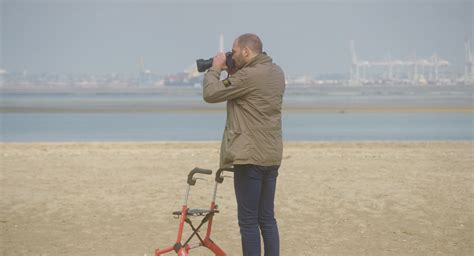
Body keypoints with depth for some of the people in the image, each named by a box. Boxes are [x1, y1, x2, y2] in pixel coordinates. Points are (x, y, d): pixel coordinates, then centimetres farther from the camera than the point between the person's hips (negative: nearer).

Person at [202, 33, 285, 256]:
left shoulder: (249, 75, -17)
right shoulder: (276, 72, 11)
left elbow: (211, 94, -12)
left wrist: (215, 69, 2)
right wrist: (232, 73, 11)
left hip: (250, 156, -9)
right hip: (272, 156, 9)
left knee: (248, 220, -2)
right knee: (267, 218, 14)